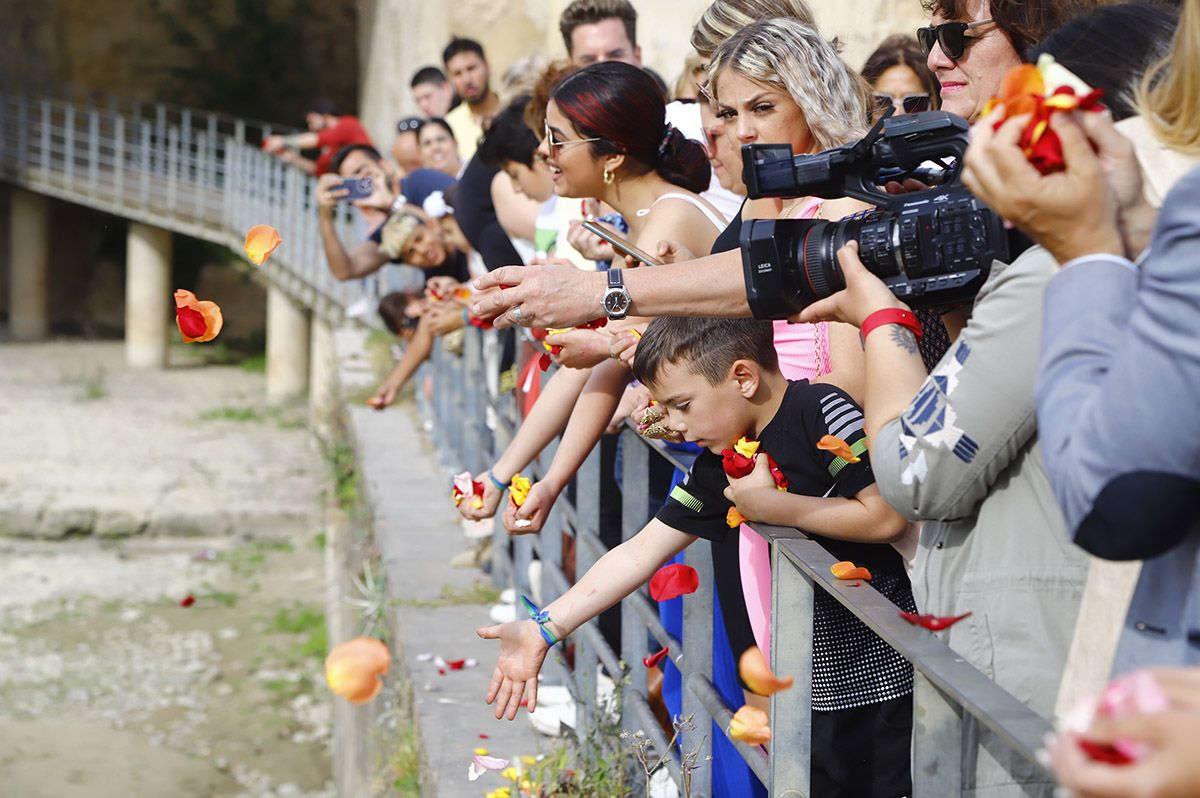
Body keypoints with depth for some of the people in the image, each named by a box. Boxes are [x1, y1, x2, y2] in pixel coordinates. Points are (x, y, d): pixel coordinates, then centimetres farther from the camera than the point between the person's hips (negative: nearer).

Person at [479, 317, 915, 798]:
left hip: (876, 670, -7)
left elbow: (886, 516, -23)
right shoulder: (717, 469, 6)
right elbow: (641, 552, 6)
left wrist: (771, 506, -18)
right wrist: (544, 629, 0)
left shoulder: (821, 412, -15)